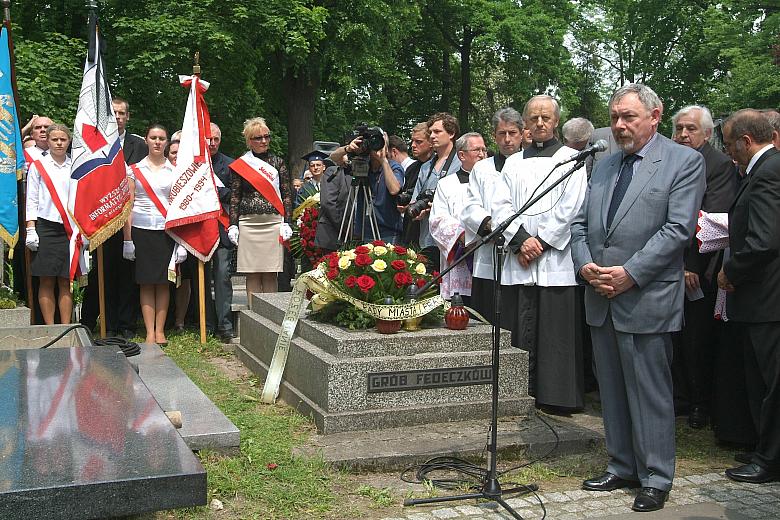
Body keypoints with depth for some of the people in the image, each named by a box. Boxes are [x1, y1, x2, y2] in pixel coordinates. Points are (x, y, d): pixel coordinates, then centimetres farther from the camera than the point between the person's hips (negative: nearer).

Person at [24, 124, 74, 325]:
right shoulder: (38, 165, 5)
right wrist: (31, 229, -5)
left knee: (65, 282, 3)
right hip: (46, 227, -2)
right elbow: (31, 200, 3)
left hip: (70, 228, 2)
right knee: (47, 281, -2)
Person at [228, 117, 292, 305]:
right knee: (252, 274, 2)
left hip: (273, 223, 0)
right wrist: (233, 225, 0)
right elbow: (234, 197, 9)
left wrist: (286, 223, -2)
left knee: (270, 274, -1)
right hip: (248, 224, 1)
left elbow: (287, 195, 7)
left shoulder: (278, 163, 10)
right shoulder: (239, 165, 9)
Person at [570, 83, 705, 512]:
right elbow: (580, 224, 15)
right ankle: (621, 468, 27)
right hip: (600, 299, 6)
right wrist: (585, 265, -4)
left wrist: (630, 274, -17)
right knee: (612, 391, 14)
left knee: (650, 393, 1)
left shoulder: (684, 162, -3)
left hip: (647, 299, -6)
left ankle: (656, 479, 14)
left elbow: (678, 228, -12)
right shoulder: (603, 166, 16)